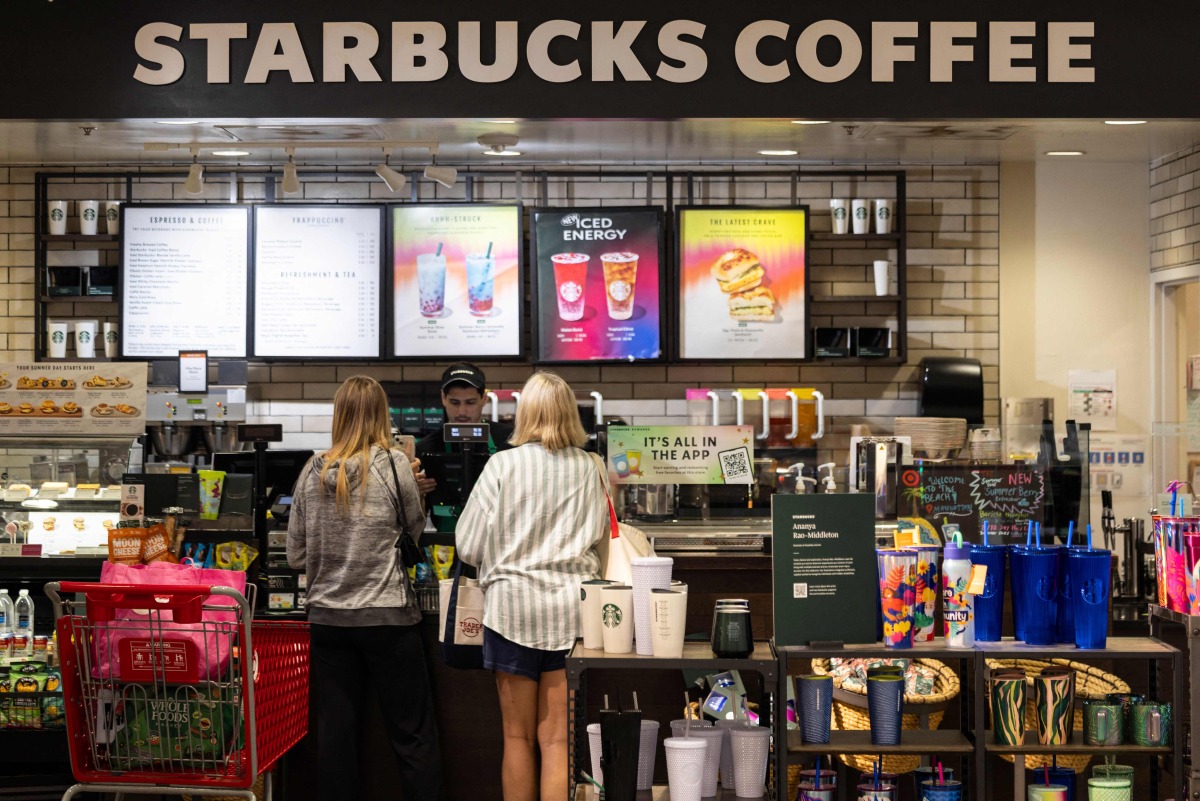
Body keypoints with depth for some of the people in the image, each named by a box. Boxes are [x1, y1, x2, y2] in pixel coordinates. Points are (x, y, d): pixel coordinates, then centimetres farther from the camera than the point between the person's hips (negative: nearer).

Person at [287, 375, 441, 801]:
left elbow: (295, 556, 6)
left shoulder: (313, 471, 2)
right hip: (387, 616, -4)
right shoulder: (392, 464, -9)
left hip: (327, 617, 4)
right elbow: (416, 527, 4)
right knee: (413, 735, 4)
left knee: (336, 734, 9)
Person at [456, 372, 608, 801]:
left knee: (518, 736, 10)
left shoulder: (503, 465, -6)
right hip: (573, 607, 2)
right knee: (558, 740, 4)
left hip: (514, 605, -2)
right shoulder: (588, 468, 0)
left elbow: (468, 545, -3)